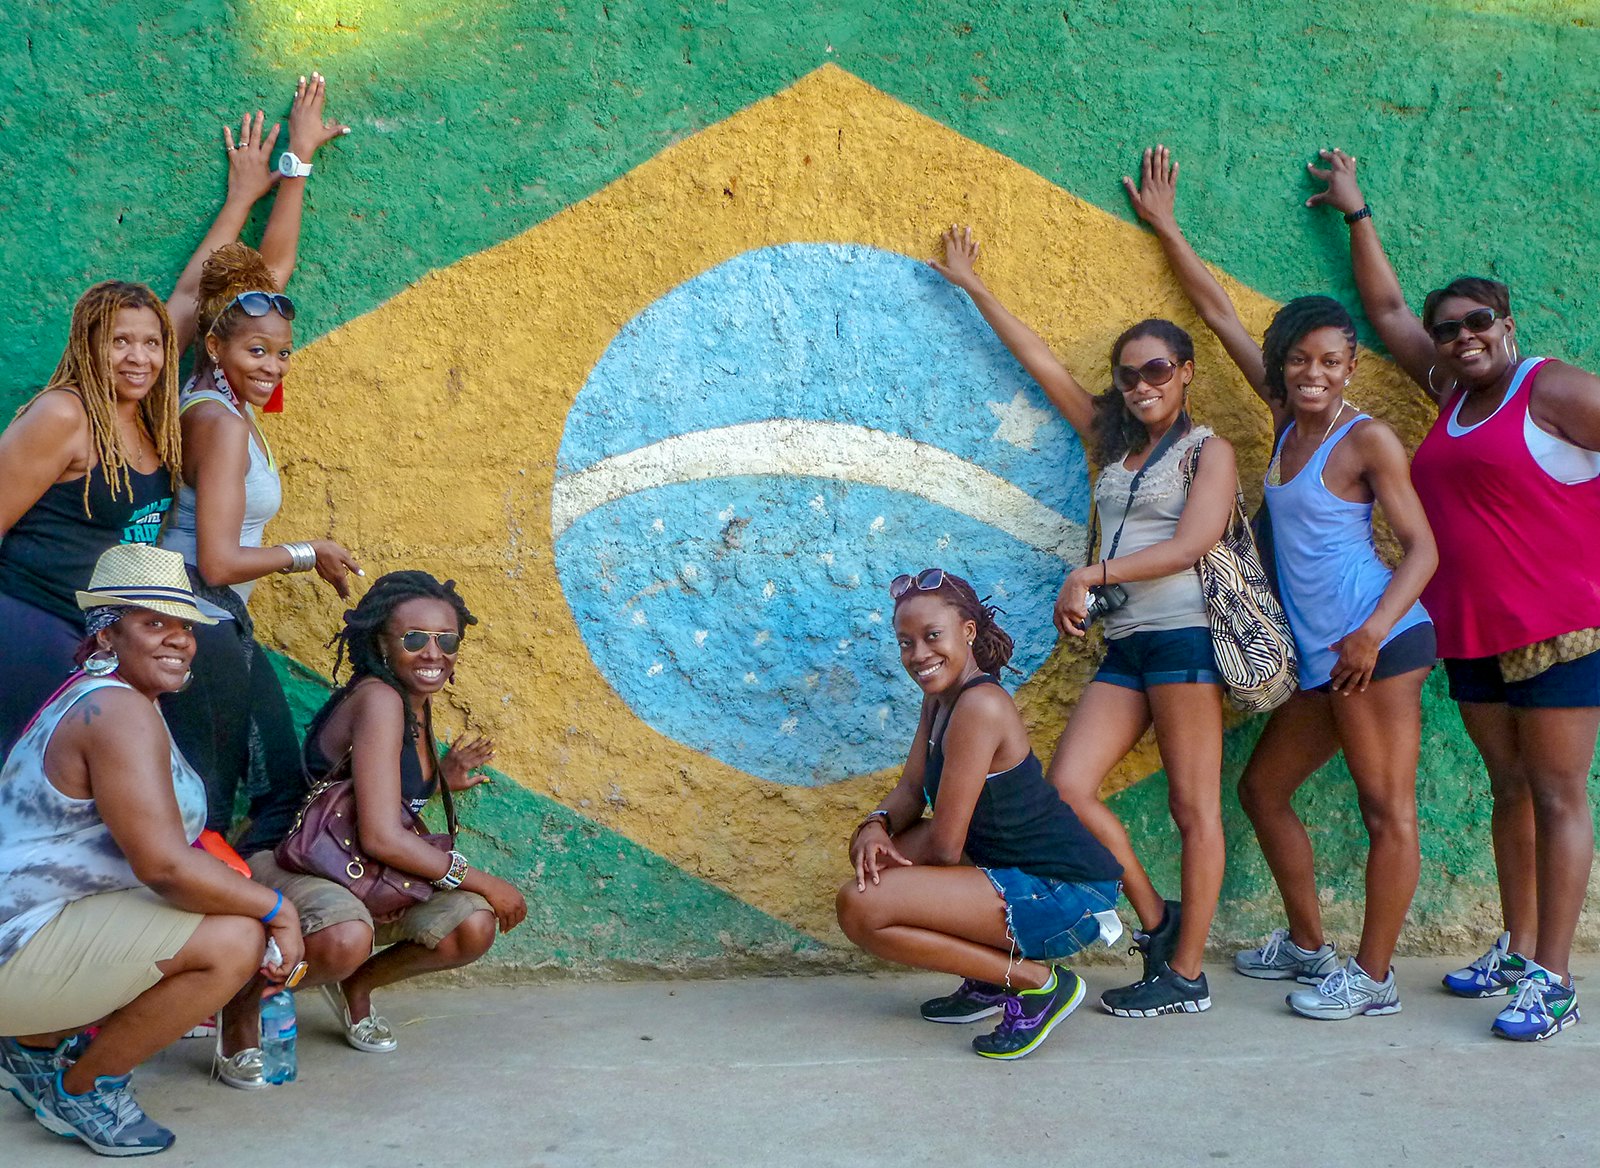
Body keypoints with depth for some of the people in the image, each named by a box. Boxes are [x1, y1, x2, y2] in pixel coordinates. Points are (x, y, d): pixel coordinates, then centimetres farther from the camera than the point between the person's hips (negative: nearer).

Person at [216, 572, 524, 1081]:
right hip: (283, 864, -8)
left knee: (474, 926, -12)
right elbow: (381, 837, -26)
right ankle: (246, 999, -7)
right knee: (346, 940, -40)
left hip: (355, 877, 9)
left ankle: (355, 984, 15)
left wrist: (443, 778, 2)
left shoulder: (417, 703, 6)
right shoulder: (378, 699, -21)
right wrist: (482, 881, -18)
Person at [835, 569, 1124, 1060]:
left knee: (860, 906, -19)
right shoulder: (940, 697, 9)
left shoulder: (979, 706, -21)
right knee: (874, 845, 18)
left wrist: (884, 852, -1)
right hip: (1025, 877, 10)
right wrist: (876, 827, -8)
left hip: (1067, 897, -10)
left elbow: (945, 845, -19)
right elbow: (910, 790, 14)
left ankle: (1039, 982, -9)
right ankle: (993, 979, 16)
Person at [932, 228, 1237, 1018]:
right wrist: (972, 287, 27)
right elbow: (1040, 361, 23)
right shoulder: (1111, 440, 20)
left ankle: (1186, 975, 2)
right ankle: (1157, 922, 9)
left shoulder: (1208, 451, 3)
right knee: (1066, 785, -7)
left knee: (1193, 805, -3)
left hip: (1183, 634, -6)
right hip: (1124, 645, 6)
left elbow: (1192, 544, -11)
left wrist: (1092, 574, -16)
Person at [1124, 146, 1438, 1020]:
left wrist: (1373, 633, -25)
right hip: (1320, 655, 9)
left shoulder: (1366, 439, -8)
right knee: (1263, 787, 15)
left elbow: (1421, 546, -10)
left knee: (1387, 808, -3)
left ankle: (1372, 978, 4)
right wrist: (1165, 227, 23)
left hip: (1376, 643, -9)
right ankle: (1307, 946, 27)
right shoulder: (1288, 419, 10)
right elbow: (1219, 313, 17)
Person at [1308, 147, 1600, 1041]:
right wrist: (1357, 213, 29)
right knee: (1511, 787, 12)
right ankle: (1517, 952, 20)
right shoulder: (1454, 395, 13)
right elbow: (1387, 310, 23)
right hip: (1473, 631, 7)